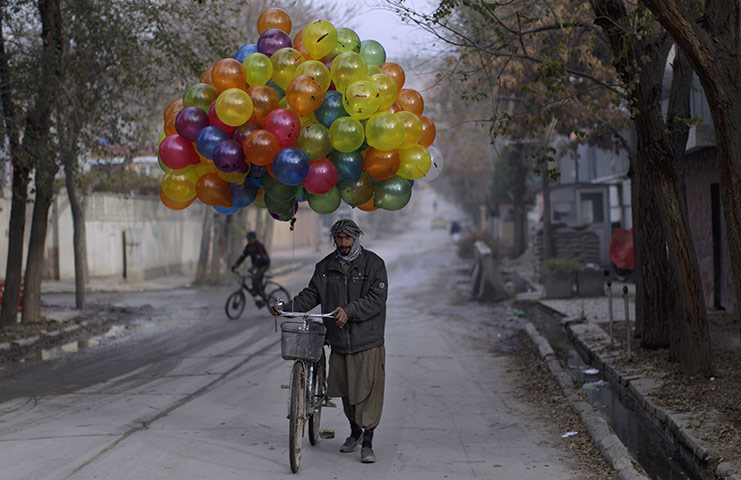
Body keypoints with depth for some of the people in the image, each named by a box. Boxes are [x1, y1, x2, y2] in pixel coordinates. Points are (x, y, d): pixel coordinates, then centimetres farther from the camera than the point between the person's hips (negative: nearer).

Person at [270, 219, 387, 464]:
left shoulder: (373, 264, -5)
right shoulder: (325, 266, 9)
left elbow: (376, 299, -13)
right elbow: (311, 295, 9)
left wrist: (349, 311, -25)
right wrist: (286, 307, -6)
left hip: (368, 342, -4)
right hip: (339, 341, 4)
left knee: (369, 392, -6)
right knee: (345, 391, 14)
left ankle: (367, 443, 1)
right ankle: (355, 433, 36)